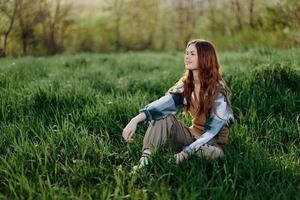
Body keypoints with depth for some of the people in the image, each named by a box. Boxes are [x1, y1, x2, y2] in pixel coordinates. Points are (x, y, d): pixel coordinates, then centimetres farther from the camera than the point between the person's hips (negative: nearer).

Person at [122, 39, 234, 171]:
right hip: (193, 135, 5)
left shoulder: (218, 90, -18)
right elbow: (165, 103, -18)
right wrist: (136, 120, -34)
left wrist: (187, 152, -33)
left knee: (205, 153, -39)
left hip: (214, 143, -5)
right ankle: (145, 161, -29)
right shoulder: (186, 84, -2)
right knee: (163, 116, -16)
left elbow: (213, 130, -22)